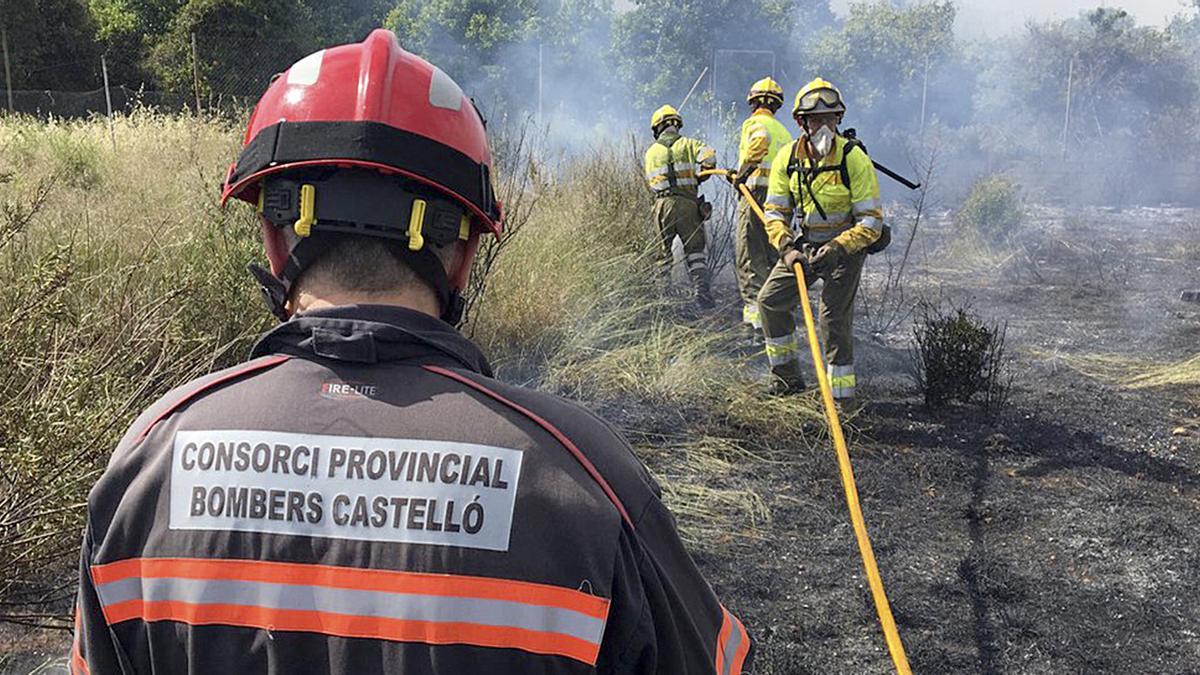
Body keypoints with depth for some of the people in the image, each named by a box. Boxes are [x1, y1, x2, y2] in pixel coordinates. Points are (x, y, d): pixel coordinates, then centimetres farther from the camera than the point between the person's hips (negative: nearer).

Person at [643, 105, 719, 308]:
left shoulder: (651, 152, 15)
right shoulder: (688, 144, 8)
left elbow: (651, 180, 17)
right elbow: (708, 156, -9)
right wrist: (698, 177, 5)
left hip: (662, 204, 1)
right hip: (687, 203, -1)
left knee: (663, 252, 8)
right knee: (695, 250, 4)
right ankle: (702, 292, -8)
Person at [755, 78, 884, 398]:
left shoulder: (854, 158, -20)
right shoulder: (788, 158, -7)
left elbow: (871, 222, -20)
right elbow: (775, 212, -4)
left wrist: (837, 248, -34)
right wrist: (787, 249, -22)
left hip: (848, 245, -5)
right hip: (806, 243, 5)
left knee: (834, 315, -16)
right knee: (770, 299, 4)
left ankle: (841, 393, -5)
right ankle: (787, 377, 19)